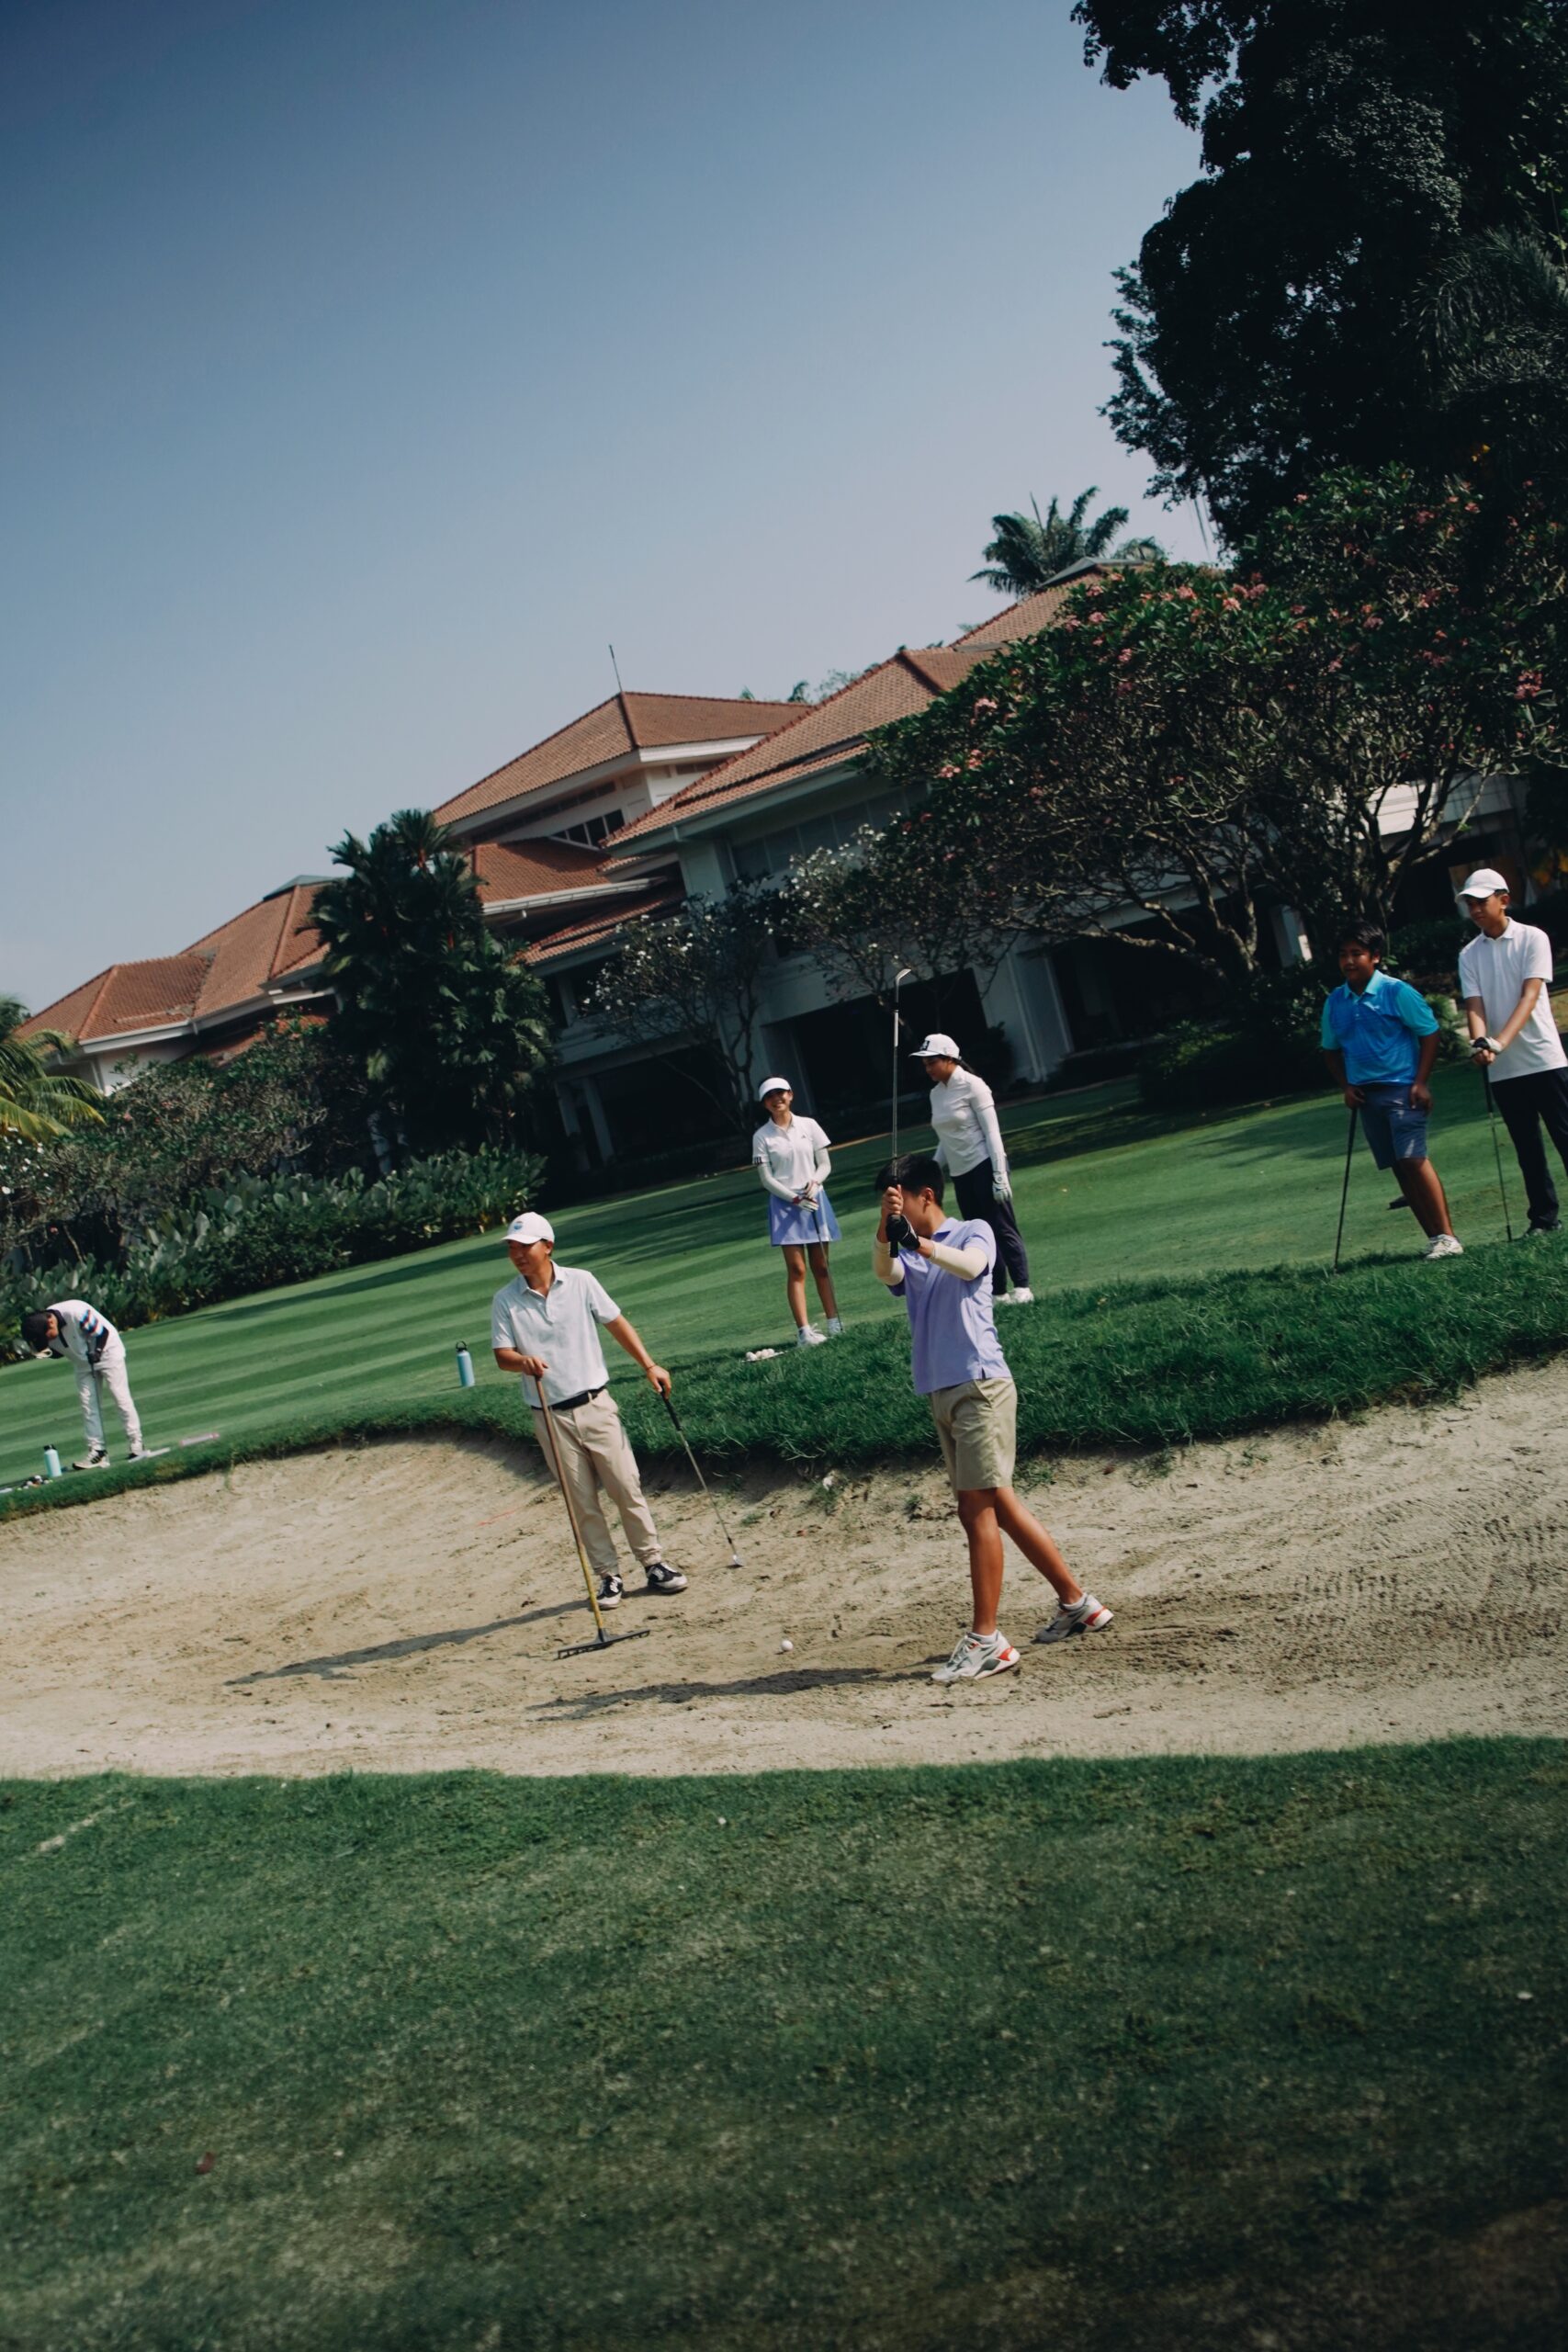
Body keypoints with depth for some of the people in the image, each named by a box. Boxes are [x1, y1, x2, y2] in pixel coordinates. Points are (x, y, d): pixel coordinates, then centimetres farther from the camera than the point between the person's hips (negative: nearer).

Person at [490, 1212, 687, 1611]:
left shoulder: (580, 1282, -1)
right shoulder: (504, 1301, -1)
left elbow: (616, 1323, 7)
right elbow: (502, 1355, -4)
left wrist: (649, 1365, 1)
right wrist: (524, 1361, -27)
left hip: (595, 1405, 0)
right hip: (550, 1417, 0)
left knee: (627, 1487, 0)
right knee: (582, 1502, 4)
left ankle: (654, 1563, 11)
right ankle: (608, 1575, 14)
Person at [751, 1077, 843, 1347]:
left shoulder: (809, 1126, 5)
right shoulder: (761, 1137, -1)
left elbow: (824, 1164, 7)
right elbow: (766, 1179, -3)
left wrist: (814, 1182, -13)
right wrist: (795, 1199, -13)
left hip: (814, 1200, 2)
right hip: (784, 1204, -2)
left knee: (821, 1267, 6)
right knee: (796, 1269, -7)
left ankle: (834, 1324, 11)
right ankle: (804, 1331, -9)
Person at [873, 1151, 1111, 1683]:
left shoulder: (973, 1233, 0)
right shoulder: (905, 1255, 14)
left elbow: (970, 1265, -24)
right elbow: (884, 1272, -10)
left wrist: (921, 1242, -41)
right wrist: (885, 1233, -31)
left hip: (980, 1385, -7)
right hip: (940, 1394, 7)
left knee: (978, 1509, -10)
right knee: (998, 1507, 12)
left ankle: (985, 1641, -10)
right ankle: (1077, 1604, 24)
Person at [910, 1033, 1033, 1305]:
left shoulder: (971, 1085, -9)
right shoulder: (936, 1093, 12)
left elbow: (992, 1132, -13)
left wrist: (1000, 1174, -18)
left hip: (984, 1167, -8)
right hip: (961, 1174, 8)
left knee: (1002, 1229, -9)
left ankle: (1022, 1290, -9)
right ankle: (999, 1293, 11)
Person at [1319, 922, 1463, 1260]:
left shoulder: (1397, 992, -9)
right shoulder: (1334, 1003, 7)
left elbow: (1429, 1033, -6)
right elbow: (1331, 1049, 20)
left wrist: (1420, 1082, -12)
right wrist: (1346, 1085, 6)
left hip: (1402, 1089, -6)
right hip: (1366, 1096, 6)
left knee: (1414, 1159, -17)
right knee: (1399, 1168, 6)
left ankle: (1447, 1236, -14)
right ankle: (1434, 1238, 12)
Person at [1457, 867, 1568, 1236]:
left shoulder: (1532, 939, -3)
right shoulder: (1469, 954, 8)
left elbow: (1530, 996, -14)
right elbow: (1474, 1005, -2)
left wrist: (1501, 1041, -28)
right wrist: (1480, 1042, -24)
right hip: (1502, 1069, 4)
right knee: (1527, 1149, 7)